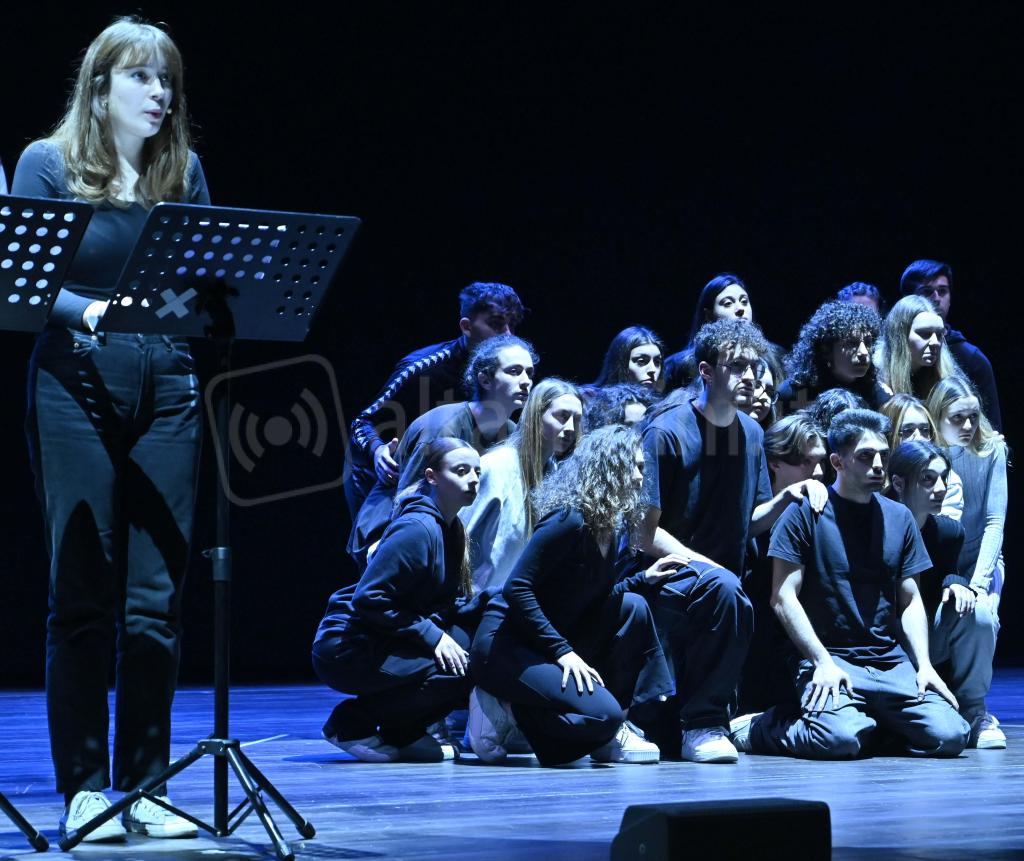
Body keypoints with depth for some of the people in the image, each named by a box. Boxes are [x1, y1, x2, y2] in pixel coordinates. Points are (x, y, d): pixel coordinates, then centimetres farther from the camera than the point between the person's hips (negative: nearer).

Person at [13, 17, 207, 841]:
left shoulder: (183, 172, 12)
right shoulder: (47, 165, 1)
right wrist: (90, 311, -23)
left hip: (165, 393, 3)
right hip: (77, 386, -3)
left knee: (157, 600, 2)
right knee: (82, 597, -2)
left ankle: (144, 787, 10)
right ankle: (83, 788, 5)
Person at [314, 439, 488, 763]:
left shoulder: (449, 528, 11)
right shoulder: (417, 529, -19)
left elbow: (450, 605, 13)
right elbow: (369, 599, -23)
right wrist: (432, 636, -21)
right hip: (345, 649, -9)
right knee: (458, 671, -22)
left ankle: (402, 733, 8)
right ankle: (352, 722, -9)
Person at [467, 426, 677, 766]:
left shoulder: (609, 528, 10)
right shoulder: (569, 521, -18)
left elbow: (597, 598, 20)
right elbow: (517, 589, -23)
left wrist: (645, 579, 9)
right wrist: (563, 651, -24)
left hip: (550, 641, 9)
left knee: (632, 606, 0)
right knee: (602, 714, -24)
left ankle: (611, 734, 0)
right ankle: (505, 709, -5)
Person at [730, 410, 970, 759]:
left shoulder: (899, 518, 15)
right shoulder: (805, 514, -1)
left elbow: (910, 601, 15)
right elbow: (783, 597, -6)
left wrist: (924, 665, 0)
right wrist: (823, 662, -14)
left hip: (892, 662, 5)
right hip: (829, 658, -5)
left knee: (950, 736, -17)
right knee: (840, 739, -32)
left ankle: (870, 722, 11)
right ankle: (758, 727, -1)